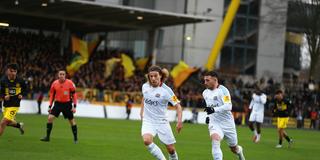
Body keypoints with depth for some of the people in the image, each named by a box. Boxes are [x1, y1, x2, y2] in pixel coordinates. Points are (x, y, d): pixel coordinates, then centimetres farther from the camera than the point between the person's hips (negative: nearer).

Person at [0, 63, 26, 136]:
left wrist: (22, 95, -8)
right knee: (8, 122, 21)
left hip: (15, 105, -4)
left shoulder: (20, 81, -10)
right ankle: (19, 125, 53)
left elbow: (25, 89, 10)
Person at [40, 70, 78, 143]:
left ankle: (75, 138, 21)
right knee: (50, 118, -12)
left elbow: (74, 95, -4)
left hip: (67, 104, -2)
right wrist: (50, 106, 4)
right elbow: (52, 95, 8)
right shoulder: (54, 84, -2)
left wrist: (74, 106, -9)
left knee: (72, 121, 5)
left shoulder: (70, 83, -9)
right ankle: (47, 137, -2)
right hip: (58, 103, 2)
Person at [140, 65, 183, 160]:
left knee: (171, 149, 2)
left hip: (162, 122, -2)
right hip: (148, 121, 2)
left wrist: (179, 121, -27)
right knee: (147, 140, -28)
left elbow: (178, 105, -14)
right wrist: (141, 112, 16)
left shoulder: (166, 90, -13)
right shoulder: (145, 86, 0)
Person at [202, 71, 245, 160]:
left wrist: (214, 109, -39)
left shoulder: (222, 90, -15)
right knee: (215, 141, -28)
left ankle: (239, 151, 50)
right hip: (214, 123, 3)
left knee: (234, 149, 15)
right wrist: (209, 116, 11)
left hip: (227, 123, -3)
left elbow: (228, 106, -28)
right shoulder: (205, 93, 6)